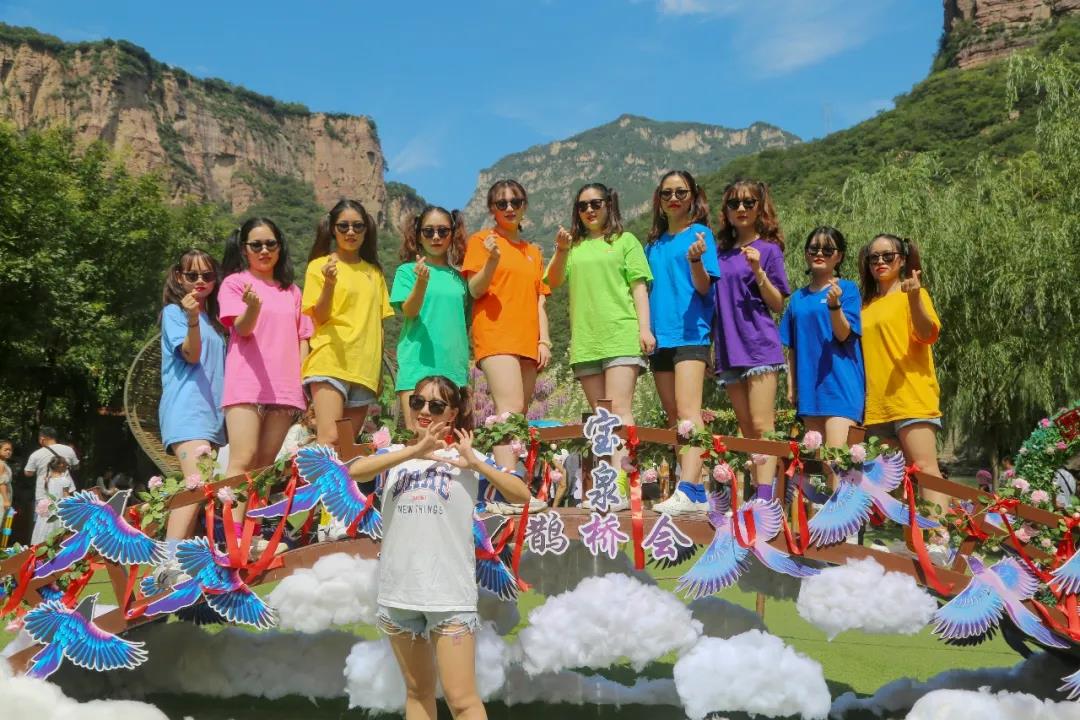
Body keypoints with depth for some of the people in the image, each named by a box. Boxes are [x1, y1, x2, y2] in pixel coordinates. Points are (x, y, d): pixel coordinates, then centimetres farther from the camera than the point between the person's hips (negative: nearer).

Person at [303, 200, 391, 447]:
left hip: (365, 368, 5)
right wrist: (329, 284, -21)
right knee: (330, 440, -18)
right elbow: (319, 318, -4)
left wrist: (379, 369, 16)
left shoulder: (374, 272, 15)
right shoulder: (320, 266, 3)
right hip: (330, 362, -4)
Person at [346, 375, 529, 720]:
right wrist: (416, 451, -22)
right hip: (398, 591, 4)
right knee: (417, 691, 15)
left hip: (450, 594, -3)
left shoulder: (466, 457, 1)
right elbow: (356, 471, -14)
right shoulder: (396, 454, 7)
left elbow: (522, 495, -7)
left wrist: (477, 464, -20)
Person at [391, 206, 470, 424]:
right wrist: (422, 281, -26)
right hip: (418, 363, -4)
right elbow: (409, 311, -10)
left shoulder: (458, 276, 16)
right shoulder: (408, 270, 5)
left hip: (453, 365, 4)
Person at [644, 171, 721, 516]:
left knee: (687, 412, -19)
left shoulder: (700, 233, 2)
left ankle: (689, 490, -27)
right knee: (673, 417, 6)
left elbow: (703, 287, -7)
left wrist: (695, 259, -25)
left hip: (689, 333, -7)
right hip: (660, 336, 7)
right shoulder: (654, 243, 18)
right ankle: (695, 492, 11)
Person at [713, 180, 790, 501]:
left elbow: (778, 305, -4)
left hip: (760, 347, -6)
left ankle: (765, 500, -15)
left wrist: (758, 271, -16)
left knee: (761, 426, -12)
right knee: (747, 431, 7)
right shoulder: (722, 252, 15)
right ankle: (757, 499, 10)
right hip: (729, 350, 6)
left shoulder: (768, 249, 1)